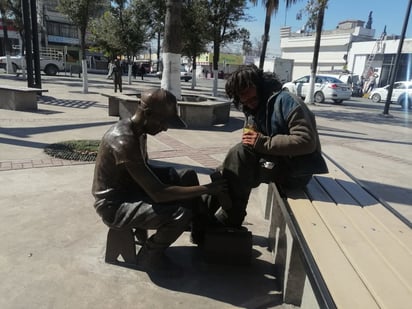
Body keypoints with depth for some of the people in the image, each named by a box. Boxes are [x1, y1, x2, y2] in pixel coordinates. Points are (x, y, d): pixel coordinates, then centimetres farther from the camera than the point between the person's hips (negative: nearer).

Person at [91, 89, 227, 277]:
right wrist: (206, 189, -26)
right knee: (181, 213, -27)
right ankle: (149, 257, 2)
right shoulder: (124, 142, -31)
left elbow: (146, 168, 14)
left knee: (188, 176, 6)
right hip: (114, 205, -9)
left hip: (130, 186, 9)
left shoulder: (137, 130, -1)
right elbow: (158, 194, -33)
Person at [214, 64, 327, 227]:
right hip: (278, 163, 9)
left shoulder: (285, 101, -16)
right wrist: (253, 139, -8)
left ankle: (230, 218, -16)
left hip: (297, 169, -9)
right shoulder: (253, 111, 11)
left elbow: (306, 141, -25)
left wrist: (263, 142, -27)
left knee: (241, 153, -26)